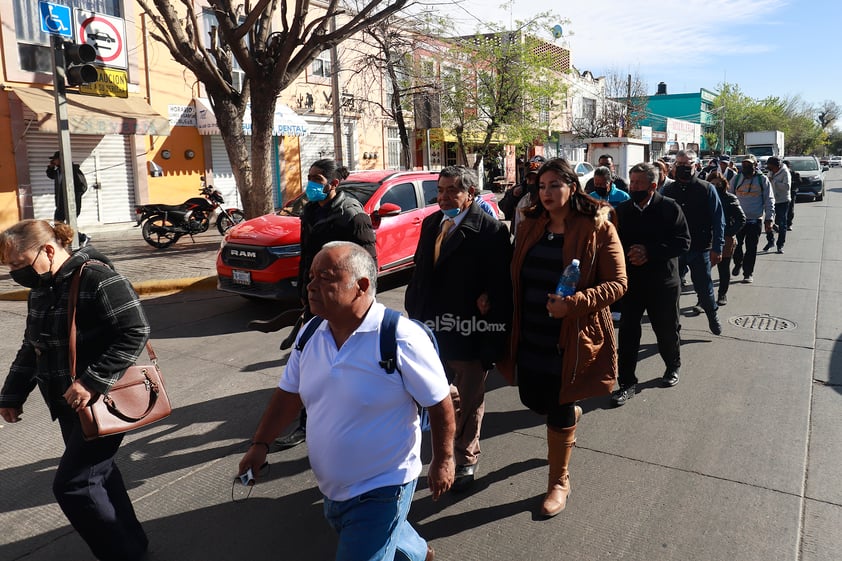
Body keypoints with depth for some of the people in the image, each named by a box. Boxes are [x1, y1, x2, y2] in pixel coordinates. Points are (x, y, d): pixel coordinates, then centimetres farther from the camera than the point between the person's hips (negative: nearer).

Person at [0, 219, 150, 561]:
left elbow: (135, 332, -25)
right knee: (98, 472, 17)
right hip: (69, 404, 9)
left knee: (72, 484, -5)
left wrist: (92, 382, -28)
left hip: (103, 401, -9)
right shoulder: (41, 288, 9)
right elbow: (31, 348, 20)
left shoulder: (96, 278, -20)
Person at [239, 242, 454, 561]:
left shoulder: (401, 339, -24)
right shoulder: (310, 334, -5)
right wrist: (260, 444, 0)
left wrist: (443, 460, -9)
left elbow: (440, 403, -16)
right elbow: (289, 393, 6)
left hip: (380, 490, -7)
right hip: (331, 488, 7)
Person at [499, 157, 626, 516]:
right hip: (530, 335, 5)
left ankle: (559, 482, 28)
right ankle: (571, 414, 53)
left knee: (559, 412, 4)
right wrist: (513, 322, 3)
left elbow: (617, 284, -11)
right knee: (532, 400, 17)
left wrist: (574, 303, -25)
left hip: (570, 338, -5)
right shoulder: (530, 226, 5)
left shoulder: (597, 229, -10)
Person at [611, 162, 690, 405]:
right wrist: (628, 254, -17)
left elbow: (683, 242, -13)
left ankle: (673, 365, 43)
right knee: (628, 333, -1)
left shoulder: (670, 208, -8)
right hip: (630, 282, 2)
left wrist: (649, 252, -23)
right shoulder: (622, 210, 1)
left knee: (667, 330, 15)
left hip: (662, 283, -1)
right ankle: (627, 382, 9)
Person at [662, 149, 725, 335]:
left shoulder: (707, 189, -2)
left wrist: (717, 248, -9)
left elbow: (718, 220, -3)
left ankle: (712, 316, 35)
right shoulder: (668, 191, 5)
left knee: (704, 286, 9)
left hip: (700, 248, -2)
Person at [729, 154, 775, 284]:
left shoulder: (762, 180, 1)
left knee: (751, 248, 1)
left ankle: (748, 273, 12)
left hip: (755, 220, -2)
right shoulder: (736, 179, 6)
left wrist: (769, 219, -3)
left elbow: (769, 200, 2)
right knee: (736, 245, 7)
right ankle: (738, 263, 35)